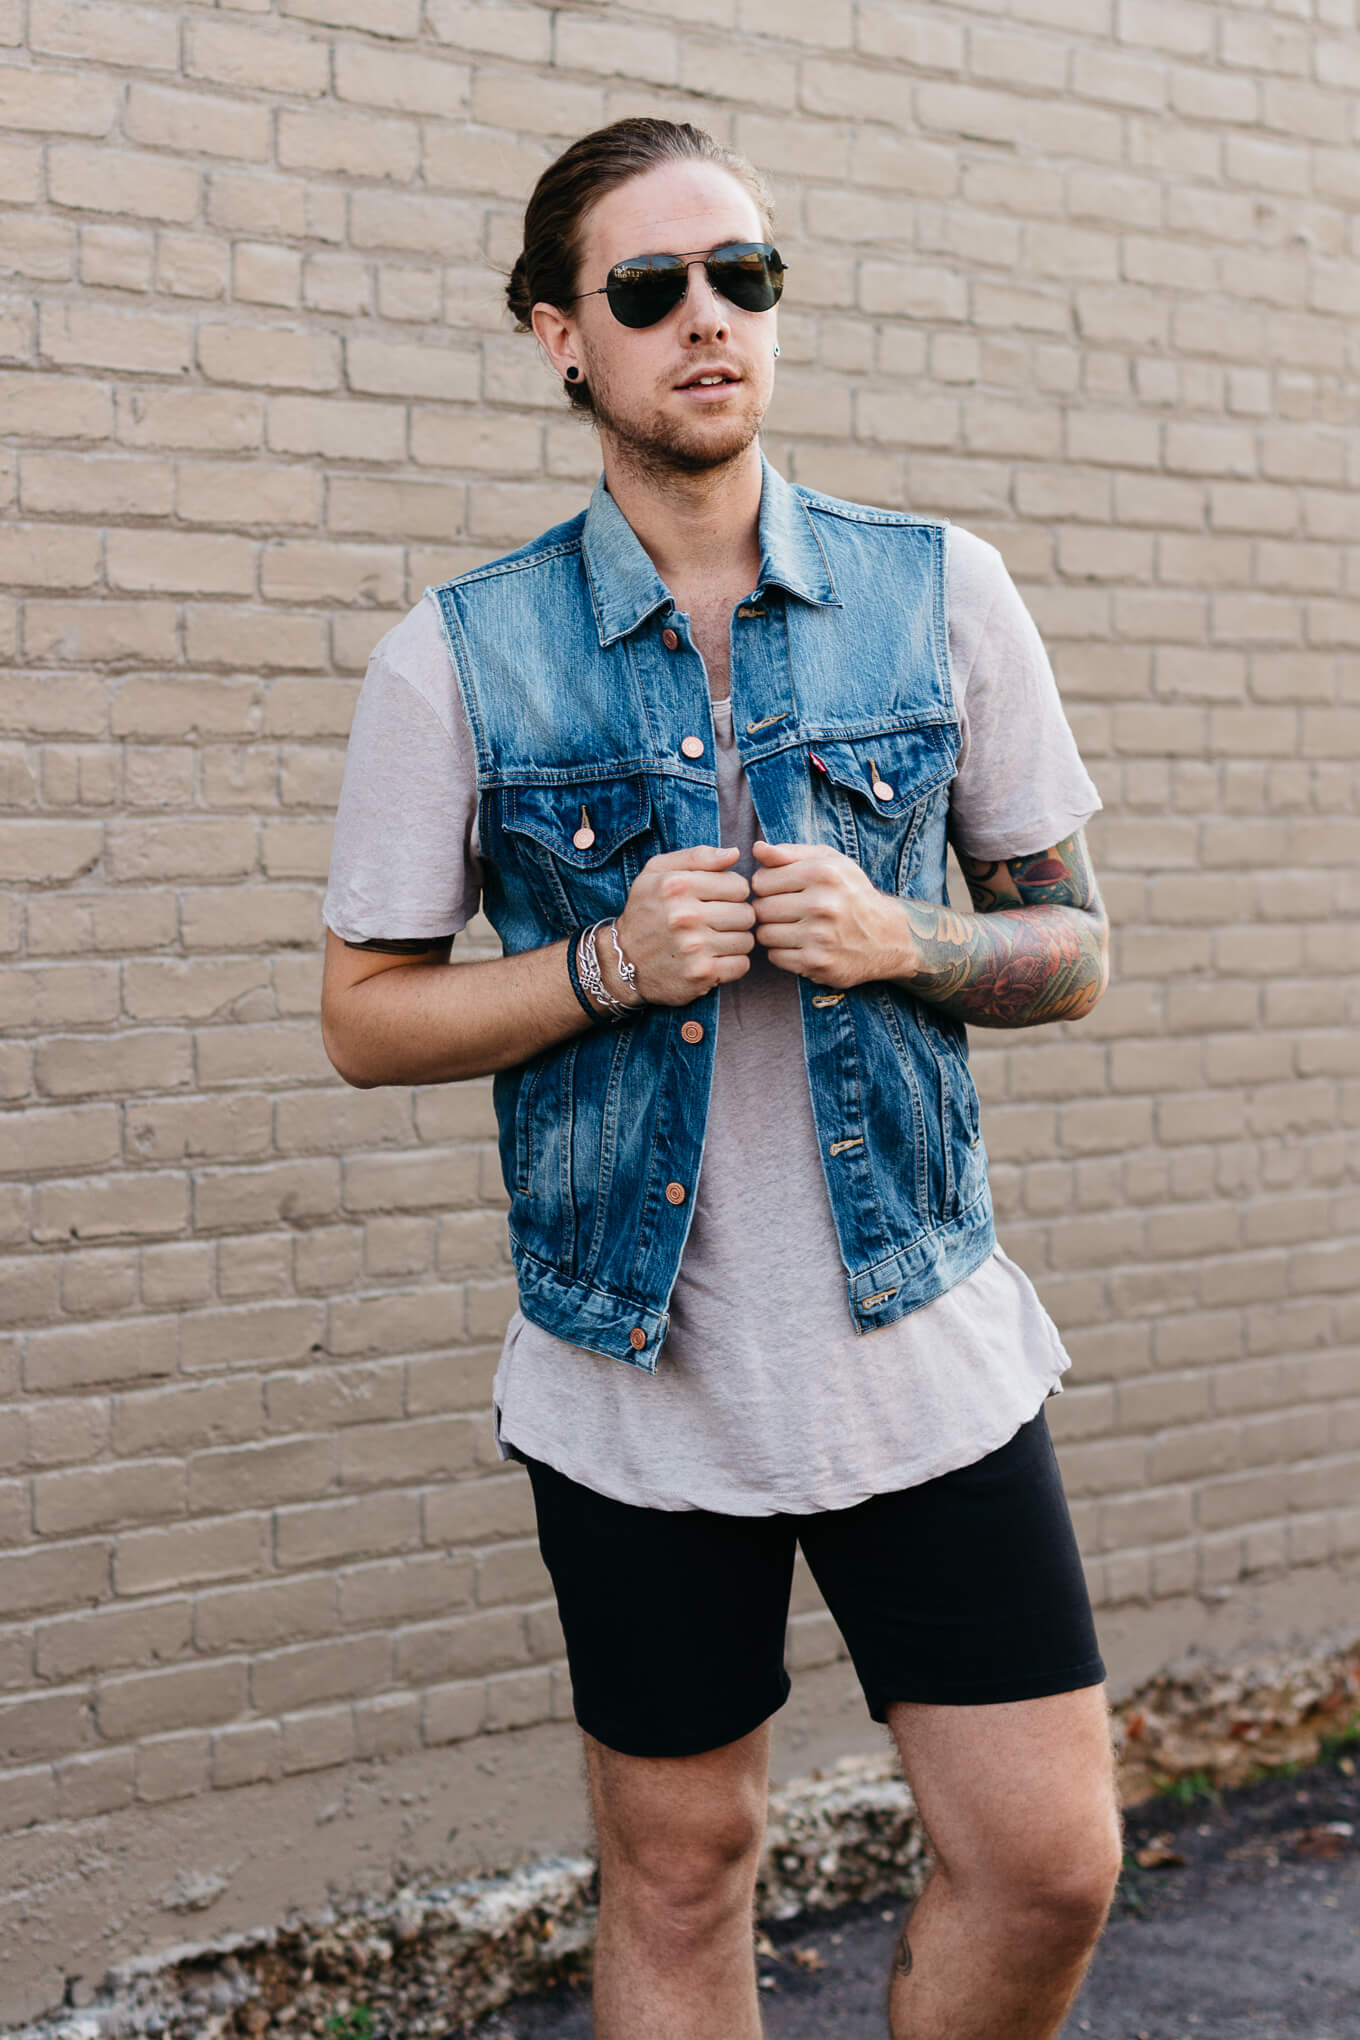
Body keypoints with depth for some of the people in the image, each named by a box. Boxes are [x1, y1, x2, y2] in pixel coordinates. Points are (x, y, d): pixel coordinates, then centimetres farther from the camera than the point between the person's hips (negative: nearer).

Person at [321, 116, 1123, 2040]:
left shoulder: (943, 595, 1)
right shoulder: (459, 658, -4)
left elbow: (1070, 949, 6)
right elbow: (368, 1012, 2)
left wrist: (896, 942, -15)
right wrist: (605, 968, -15)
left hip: (925, 1347, 1)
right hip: (638, 1371, -1)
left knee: (1049, 1866, 2)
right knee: (679, 1882, 11)